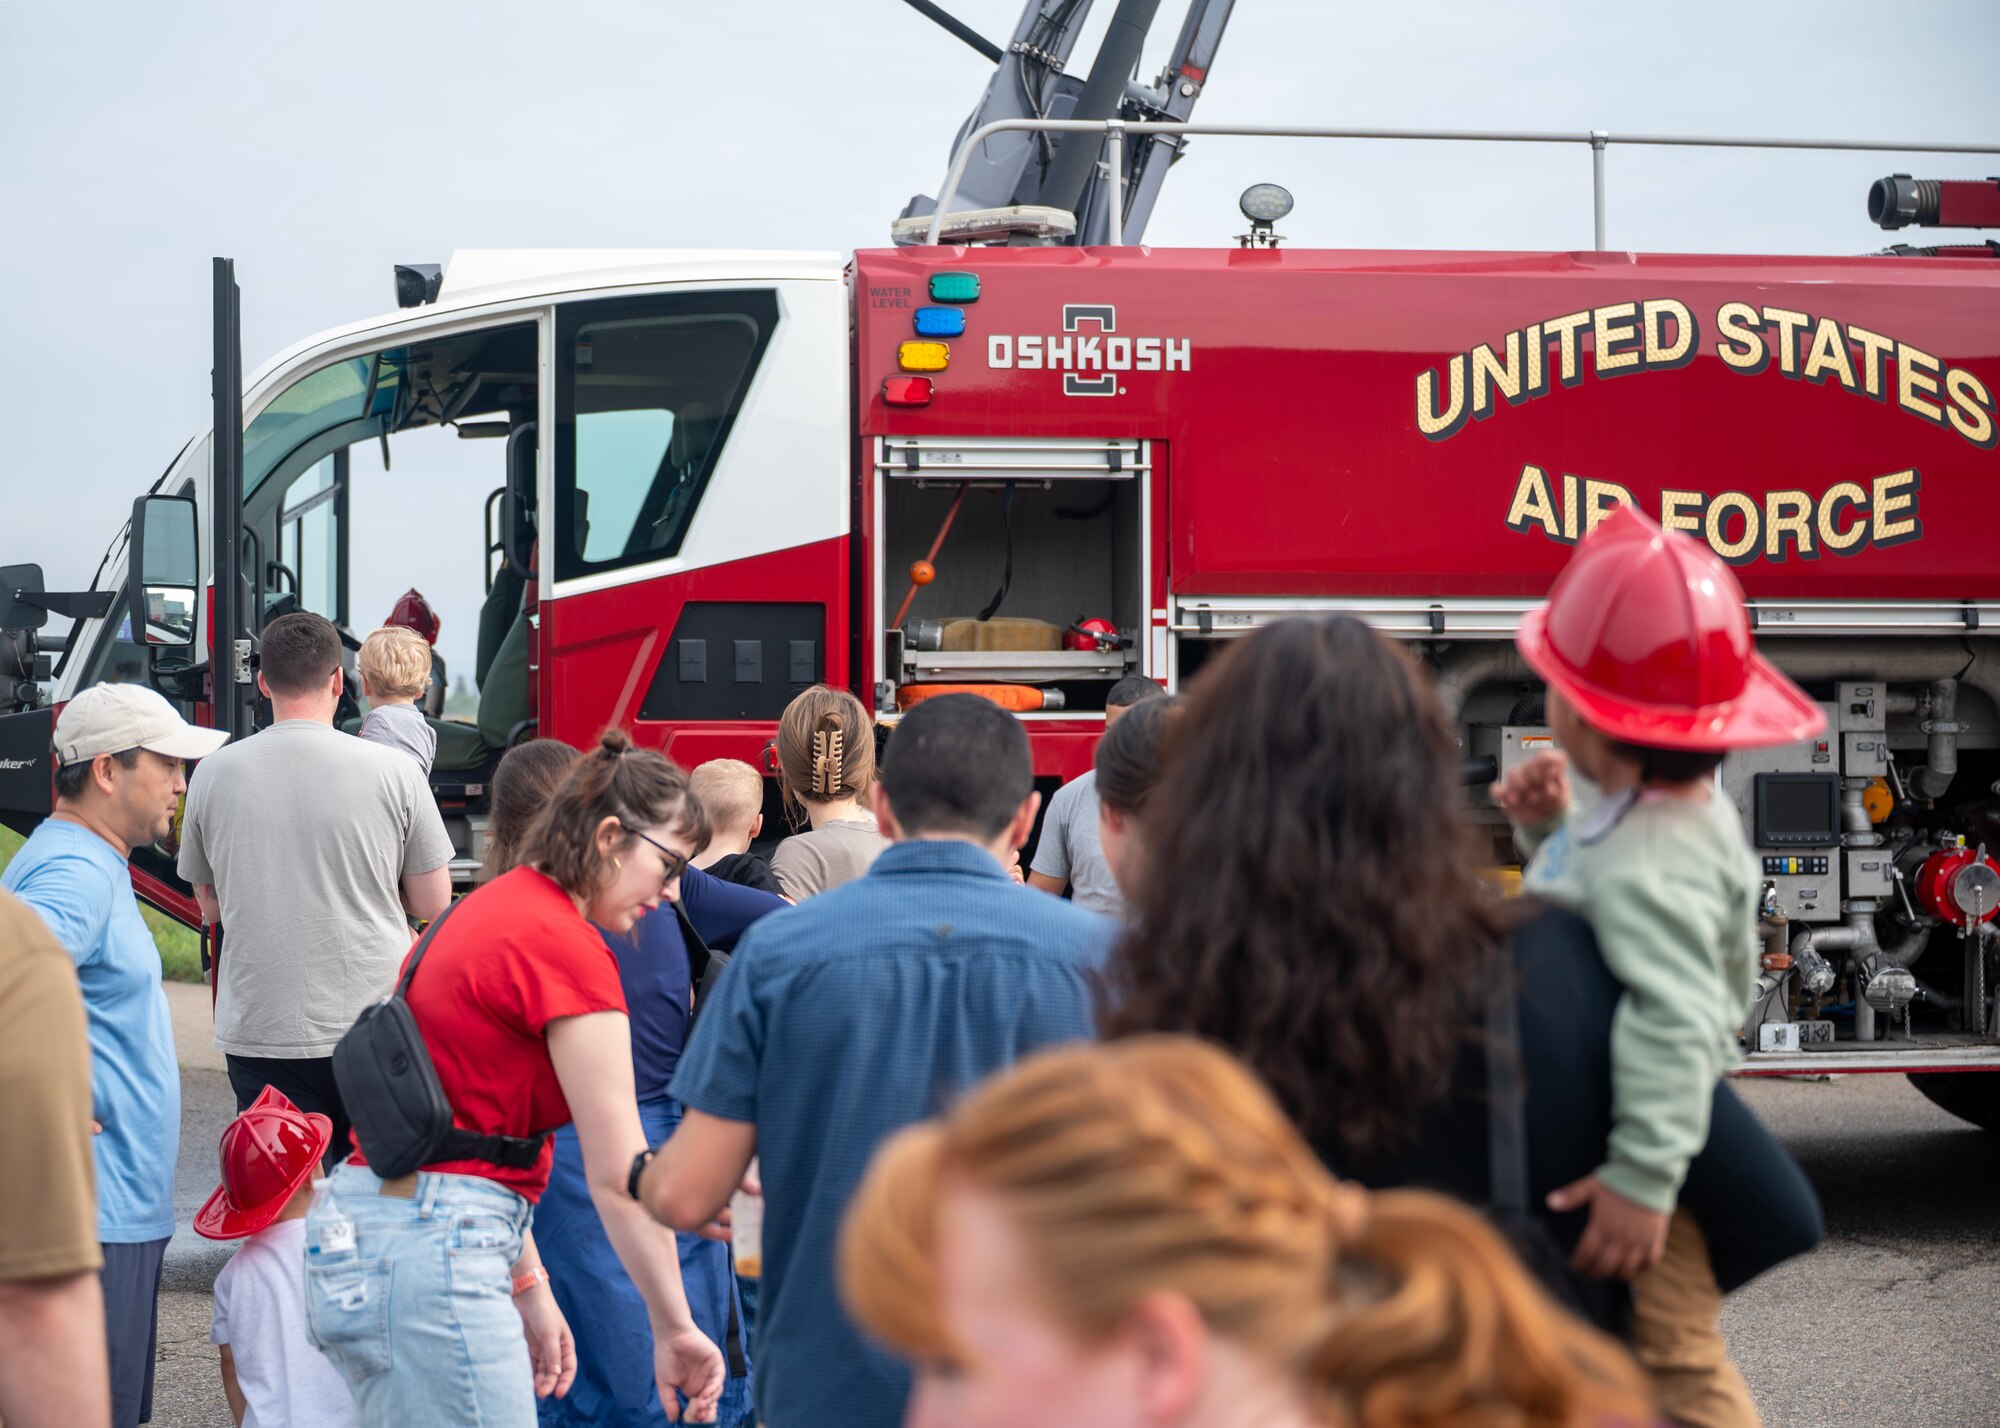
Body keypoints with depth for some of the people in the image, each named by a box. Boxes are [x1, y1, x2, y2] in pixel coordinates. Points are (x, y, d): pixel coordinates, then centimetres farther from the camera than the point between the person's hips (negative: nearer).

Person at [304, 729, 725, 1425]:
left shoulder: (495, 906, 16)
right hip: (429, 1255, -10)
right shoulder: (567, 946, -13)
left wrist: (529, 1290, 20)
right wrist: (675, 1329, -7)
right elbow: (619, 1175, -13)